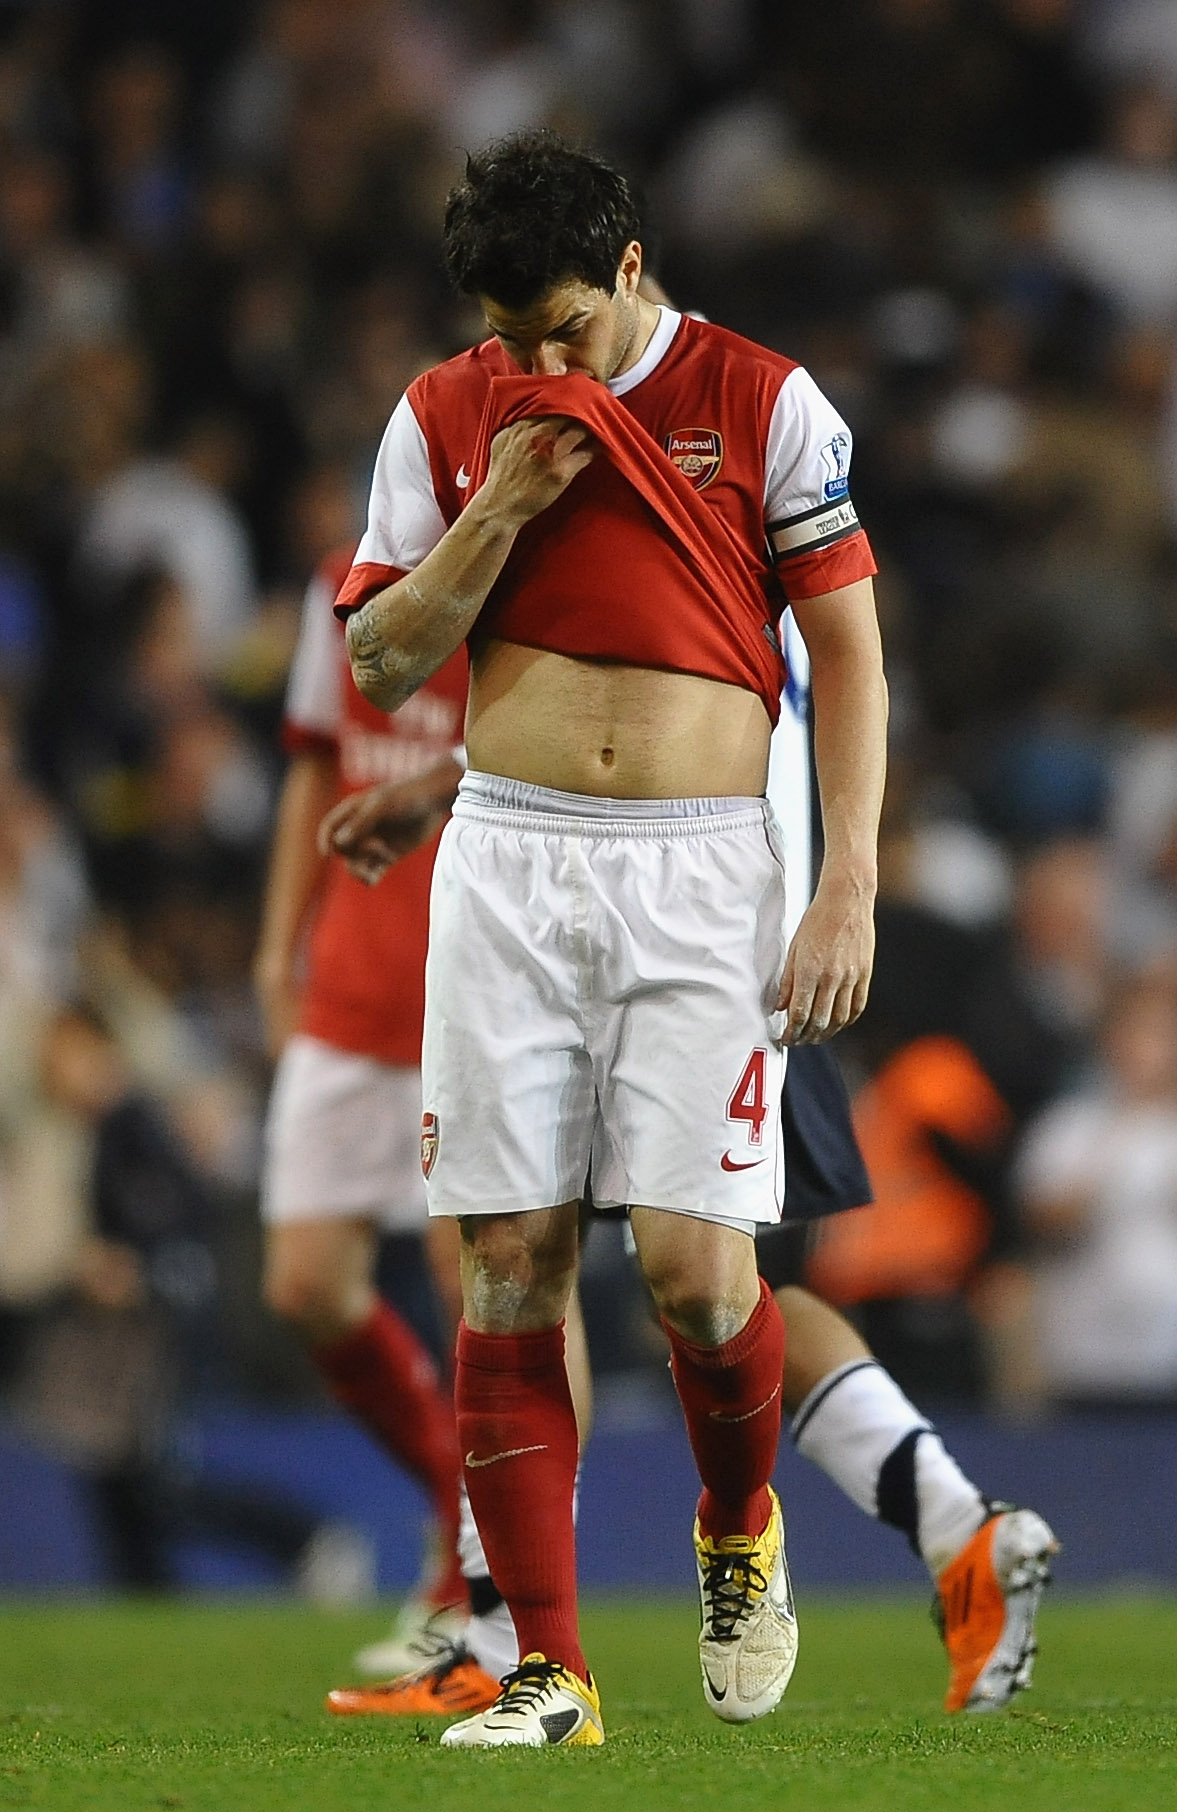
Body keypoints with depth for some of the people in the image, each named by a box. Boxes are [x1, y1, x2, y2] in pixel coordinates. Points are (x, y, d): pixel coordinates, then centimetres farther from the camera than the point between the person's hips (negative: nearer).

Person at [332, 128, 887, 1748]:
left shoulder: (764, 405, 1)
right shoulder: (447, 418, 8)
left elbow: (849, 653, 1)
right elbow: (382, 662, 8)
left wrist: (849, 885, -7)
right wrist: (500, 507, -6)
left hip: (701, 872, -2)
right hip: (508, 862, 2)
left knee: (695, 1262, -11)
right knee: (508, 1266, -3)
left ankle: (740, 1534, 21)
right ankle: (548, 1673, 2)